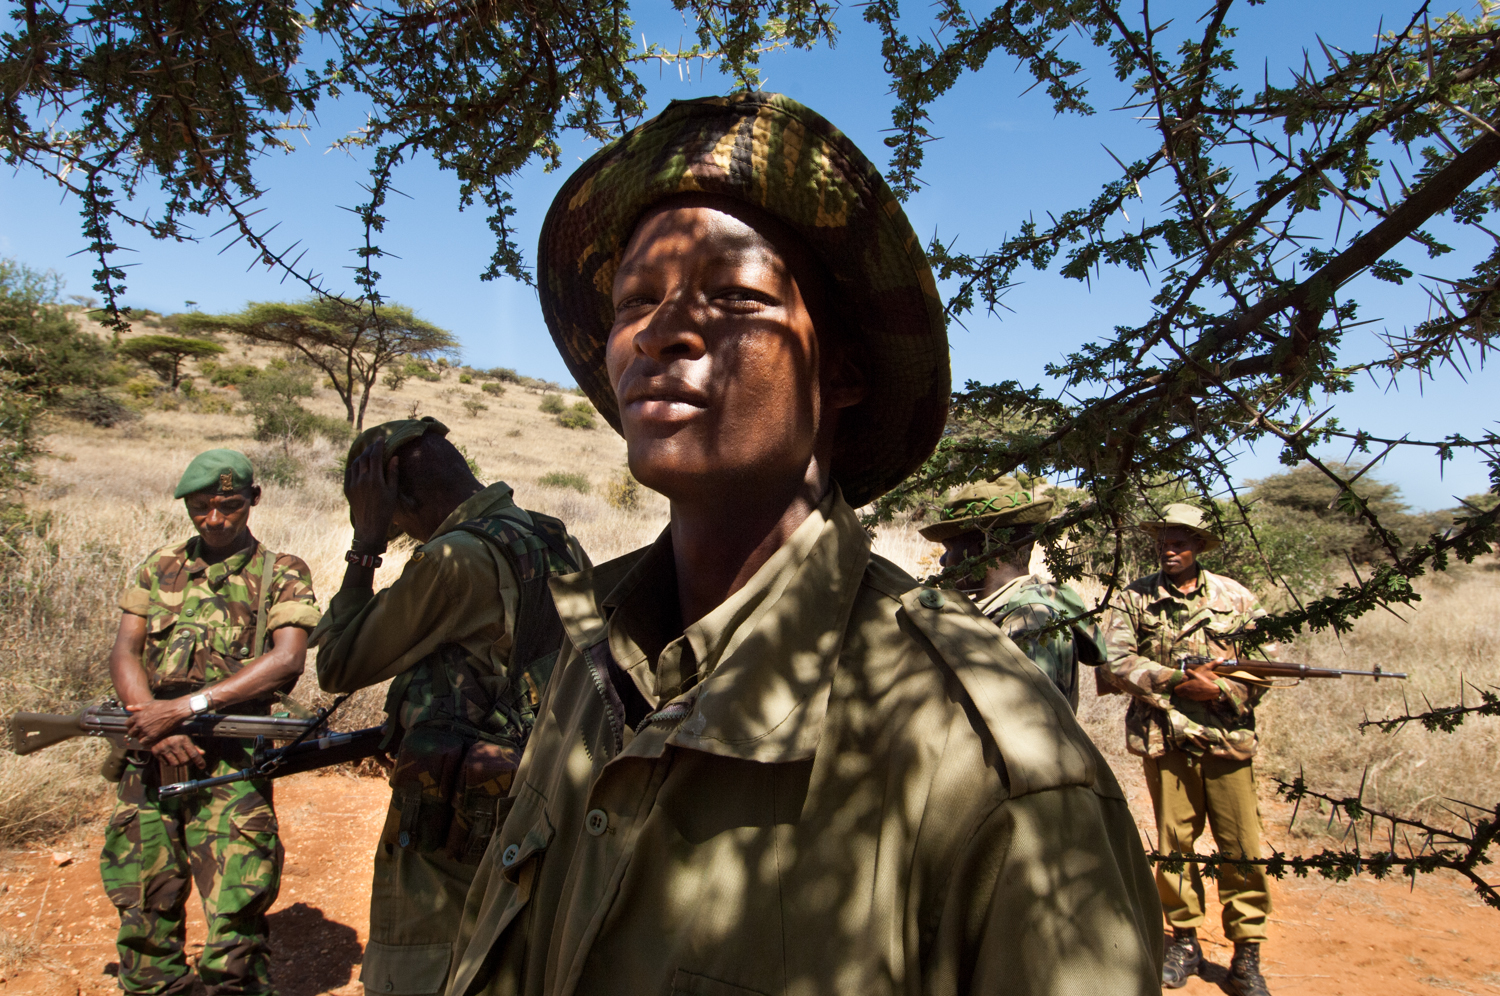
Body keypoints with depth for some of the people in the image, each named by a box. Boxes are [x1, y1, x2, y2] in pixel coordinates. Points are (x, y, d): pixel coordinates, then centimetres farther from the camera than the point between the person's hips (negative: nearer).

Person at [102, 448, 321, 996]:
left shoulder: (281, 575, 3)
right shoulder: (161, 567, 15)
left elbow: (286, 660, -10)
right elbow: (123, 652, 7)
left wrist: (187, 705, -16)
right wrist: (157, 725, -10)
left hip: (231, 763, -4)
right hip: (149, 760, 4)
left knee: (236, 922, -6)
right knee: (144, 918, 11)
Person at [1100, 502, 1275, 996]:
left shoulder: (1236, 598, 6)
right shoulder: (1134, 598, 4)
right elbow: (1114, 661, -5)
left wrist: (1219, 689, -12)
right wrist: (1176, 679, -12)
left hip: (1227, 740, 0)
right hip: (1164, 741, 0)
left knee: (1243, 847, 2)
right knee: (1174, 843, 9)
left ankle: (1246, 954, 16)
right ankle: (1184, 940, 24)